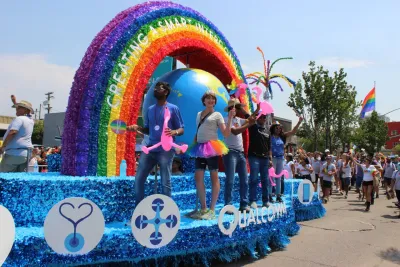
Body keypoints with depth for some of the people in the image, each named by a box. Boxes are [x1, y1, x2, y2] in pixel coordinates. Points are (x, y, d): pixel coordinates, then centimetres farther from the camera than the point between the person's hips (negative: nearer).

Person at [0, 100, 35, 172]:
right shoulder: (30, 121, 14)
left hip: (14, 153, -8)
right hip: (26, 154, 8)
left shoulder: (19, 119, -10)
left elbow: (12, 133, -22)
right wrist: (14, 101, 40)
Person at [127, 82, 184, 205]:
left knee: (165, 183, 0)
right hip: (150, 149, 6)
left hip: (165, 151, -5)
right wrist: (138, 128, -1)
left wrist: (174, 132, -24)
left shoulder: (173, 108, -2)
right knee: (139, 179, 6)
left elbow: (181, 129, -2)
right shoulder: (150, 109, 14)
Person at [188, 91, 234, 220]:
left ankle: (212, 210, 3)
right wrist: (194, 144, 14)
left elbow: (226, 134, -7)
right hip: (200, 148, 6)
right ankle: (203, 208, 12)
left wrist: (230, 118, -14)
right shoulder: (199, 114, 17)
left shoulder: (217, 115, 1)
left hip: (212, 147, -6)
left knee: (214, 177, -1)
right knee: (198, 177, 2)